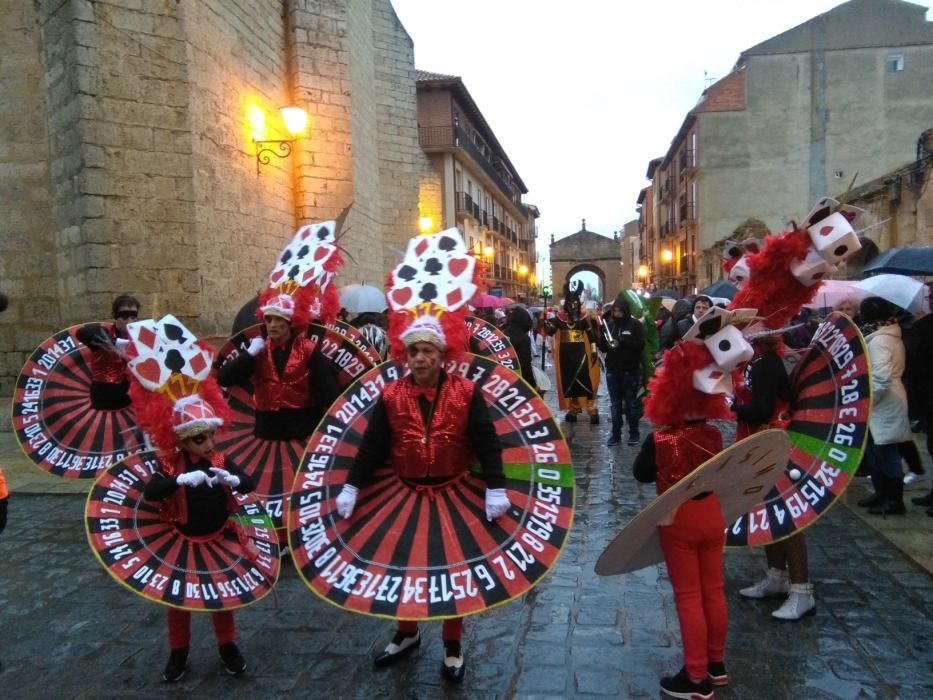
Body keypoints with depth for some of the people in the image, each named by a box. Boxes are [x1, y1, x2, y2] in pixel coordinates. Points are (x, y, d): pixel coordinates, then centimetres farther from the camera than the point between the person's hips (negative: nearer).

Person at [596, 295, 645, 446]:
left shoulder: (635, 325, -3)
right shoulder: (609, 324, 7)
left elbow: (640, 345, -14)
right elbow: (604, 348, 10)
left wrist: (621, 342, -22)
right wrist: (600, 340, -12)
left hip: (630, 371, -3)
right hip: (612, 371, 3)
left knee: (631, 403, 7)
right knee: (615, 404, 7)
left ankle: (634, 433, 17)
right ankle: (615, 434, 13)